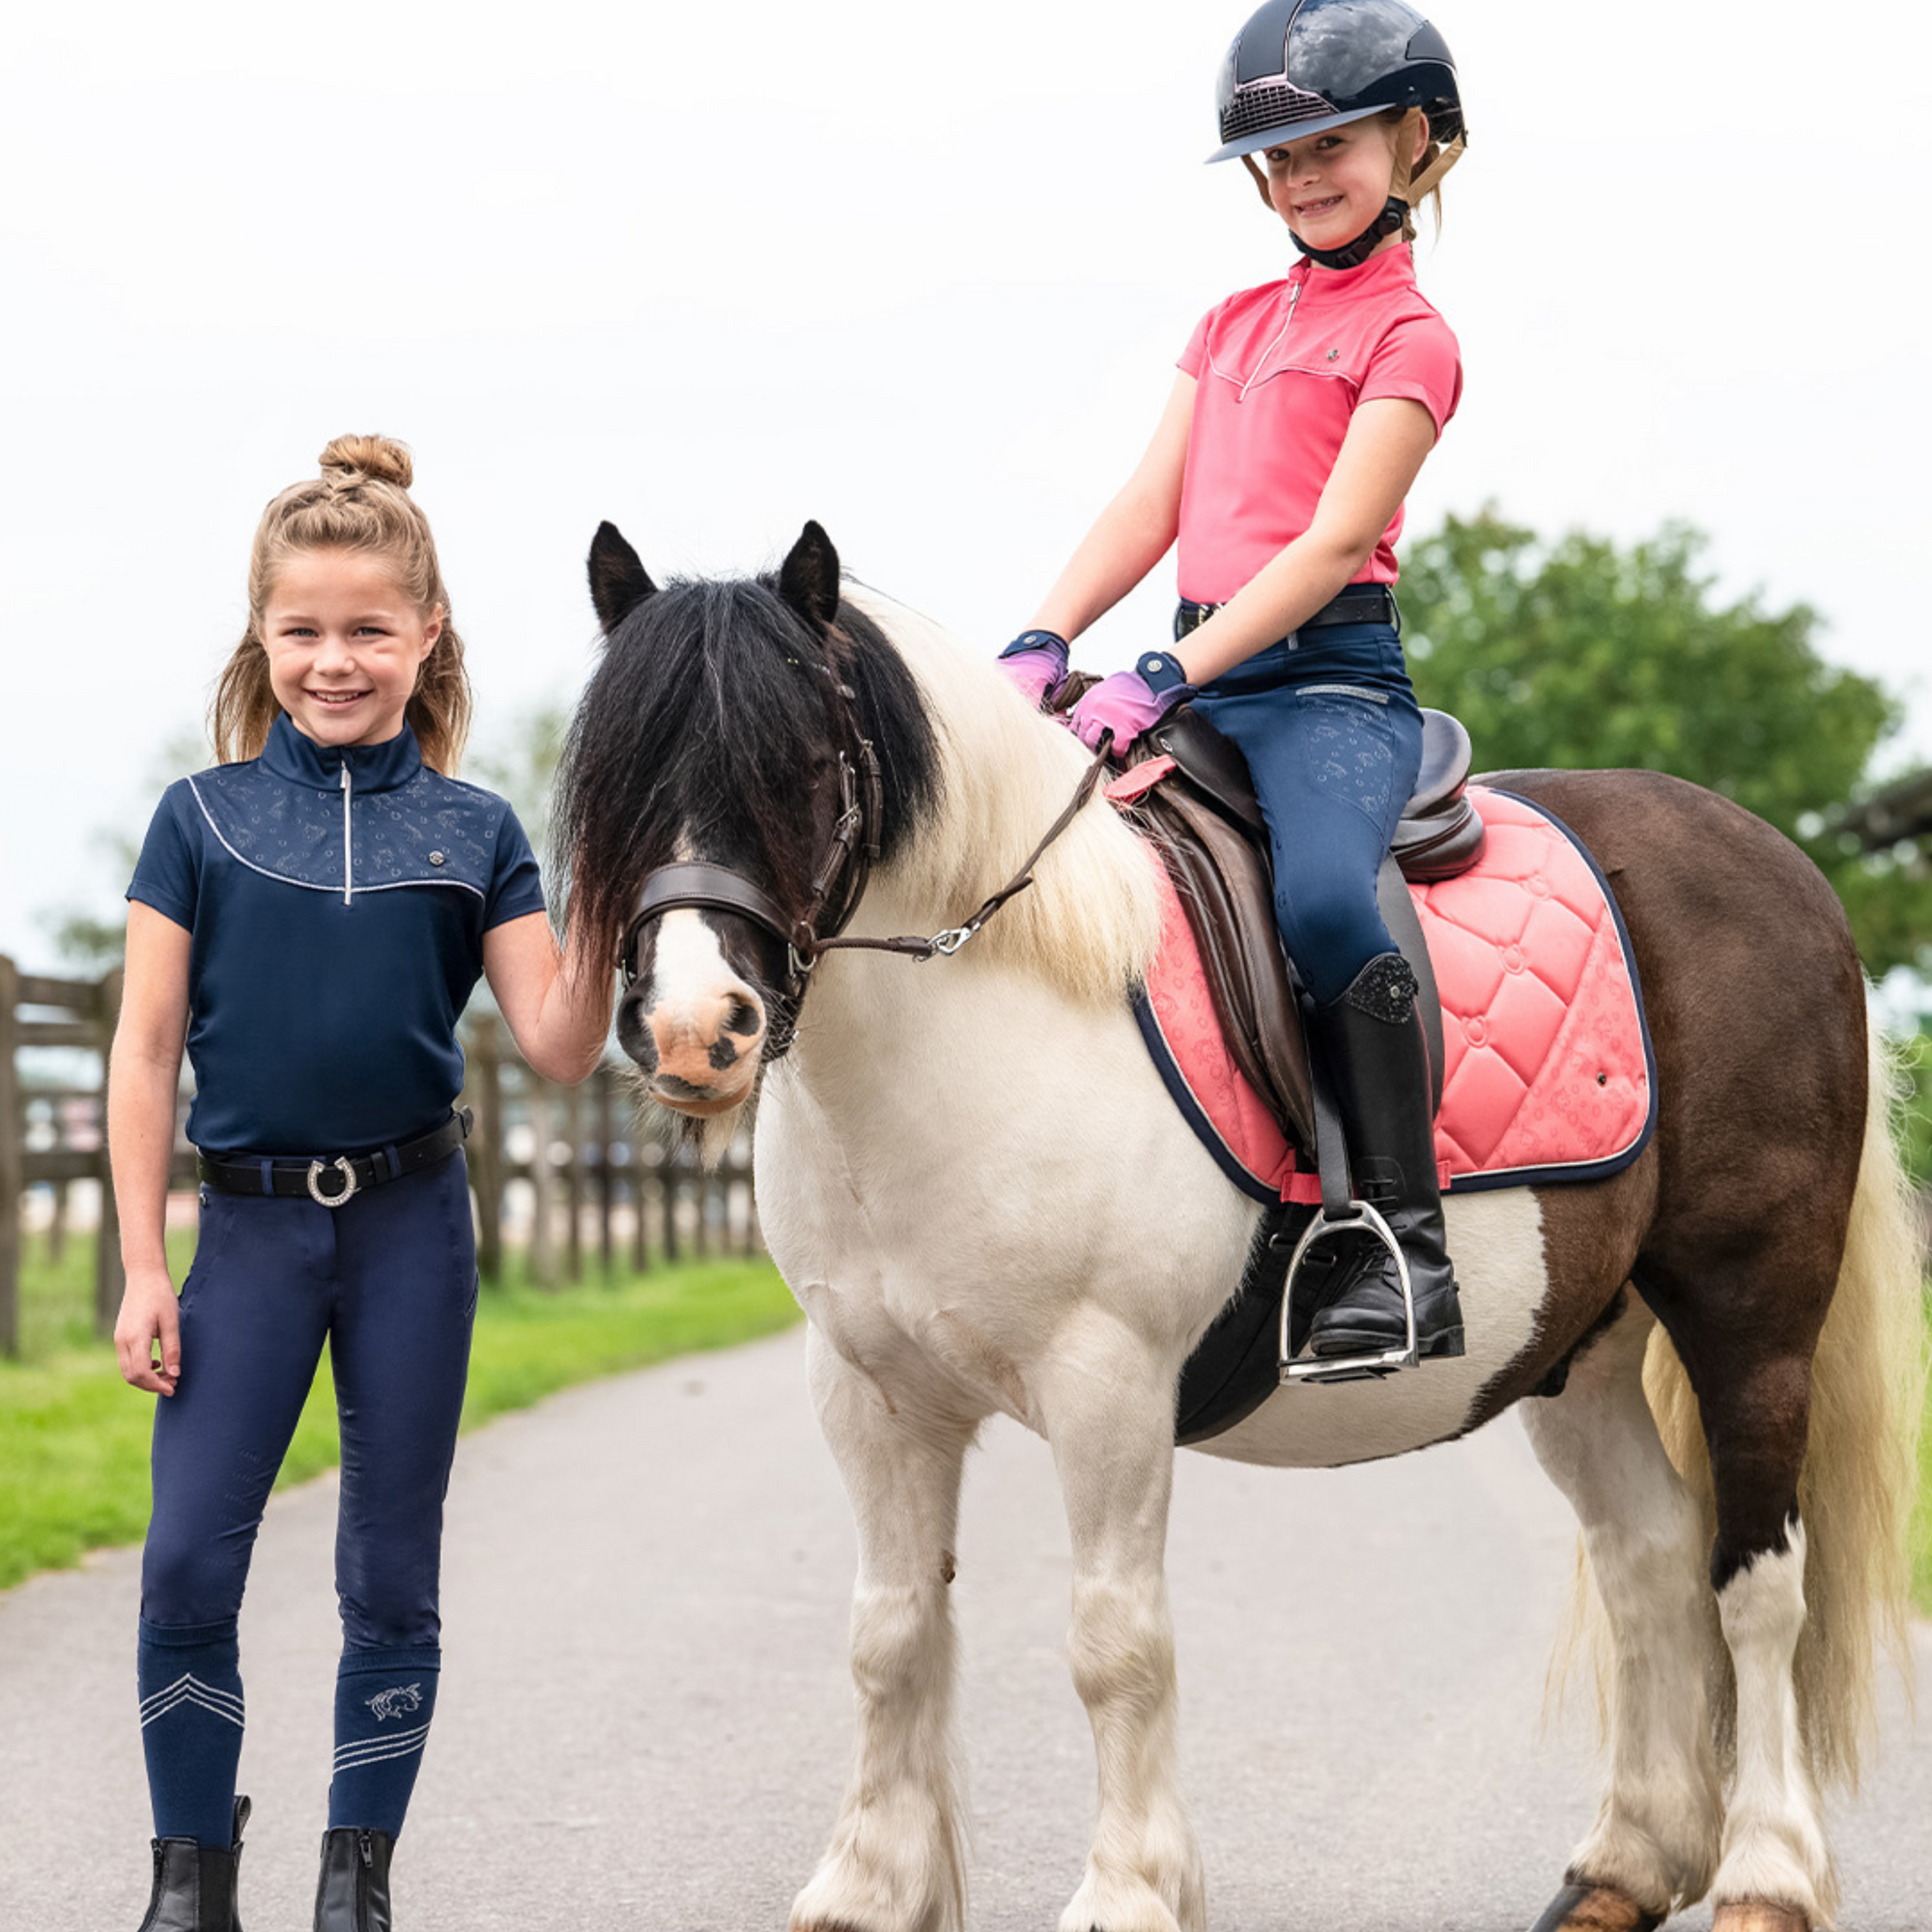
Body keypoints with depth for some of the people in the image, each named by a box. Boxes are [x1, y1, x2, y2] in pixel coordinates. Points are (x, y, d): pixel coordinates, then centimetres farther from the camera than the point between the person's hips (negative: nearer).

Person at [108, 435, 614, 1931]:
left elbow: (560, 1049, -1)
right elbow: (147, 1053, 1)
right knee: (188, 1566, -6)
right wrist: (144, 1268, -3)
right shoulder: (202, 819, 1)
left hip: (412, 1220, 1)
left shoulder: (474, 835, 2)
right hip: (251, 1220, 0)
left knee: (392, 1577, 6)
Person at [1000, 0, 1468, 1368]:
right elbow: (1151, 507, 14)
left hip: (1330, 676, -8)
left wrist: (1164, 678, -22)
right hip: (1199, 673, 8)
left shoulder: (1407, 337, -2)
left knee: (1323, 895, -35)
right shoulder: (1235, 324, 22)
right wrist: (1044, 642, -4)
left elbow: (1334, 543, -13)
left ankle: (1408, 1253, -31)